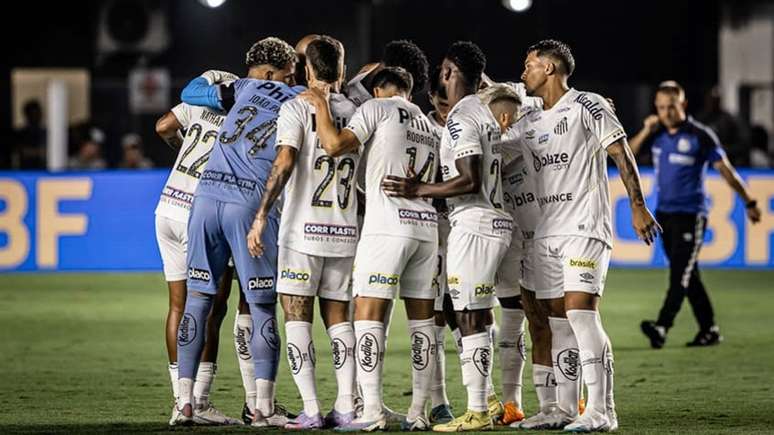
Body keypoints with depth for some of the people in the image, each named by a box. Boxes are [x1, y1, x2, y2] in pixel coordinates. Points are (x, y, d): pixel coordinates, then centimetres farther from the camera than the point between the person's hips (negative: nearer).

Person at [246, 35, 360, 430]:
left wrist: (262, 215, -16)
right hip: (345, 230, 4)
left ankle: (311, 410, -7)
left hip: (304, 228, -4)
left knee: (297, 317, 0)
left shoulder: (298, 108, -5)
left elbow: (284, 164, -16)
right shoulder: (357, 114, 9)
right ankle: (346, 407, 6)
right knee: (337, 316, 12)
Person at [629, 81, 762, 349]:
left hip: (690, 215, -6)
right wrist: (646, 132, -7)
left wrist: (749, 202, -2)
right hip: (664, 213, 6)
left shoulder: (700, 135, -8)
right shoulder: (657, 134, 8)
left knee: (681, 274, -14)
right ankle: (709, 329, 16)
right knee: (687, 275, 9)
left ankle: (662, 327, -25)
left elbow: (725, 170, -5)